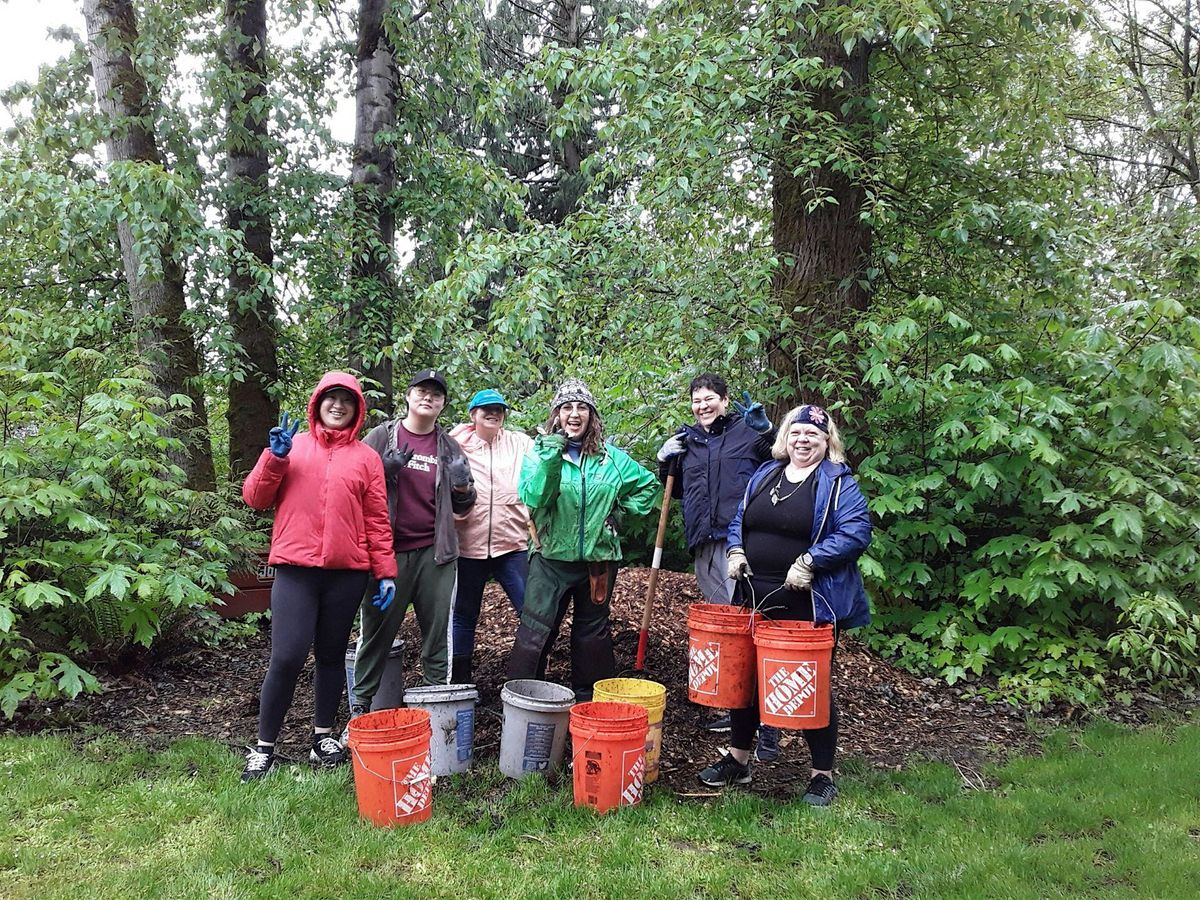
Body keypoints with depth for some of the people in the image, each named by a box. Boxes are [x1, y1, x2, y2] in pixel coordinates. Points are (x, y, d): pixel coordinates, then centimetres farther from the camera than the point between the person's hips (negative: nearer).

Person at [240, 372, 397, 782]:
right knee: (287, 657, -8)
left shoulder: (366, 458, 10)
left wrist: (386, 572, 3)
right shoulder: (292, 445, 9)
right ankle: (264, 748, 6)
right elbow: (255, 498, 6)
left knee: (331, 656, 11)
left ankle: (323, 736, 26)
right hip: (295, 568, -1)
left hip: (347, 571, 2)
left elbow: (377, 520, 8)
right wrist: (275, 456, -8)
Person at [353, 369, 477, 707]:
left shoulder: (449, 447, 12)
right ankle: (361, 701, 16)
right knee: (376, 629, 3)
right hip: (388, 550, -2)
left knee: (438, 632, 6)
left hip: (435, 553, 2)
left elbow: (462, 506, 17)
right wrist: (385, 470, -13)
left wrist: (462, 486, -5)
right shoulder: (382, 435, 4)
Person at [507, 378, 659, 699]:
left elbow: (648, 484, 19)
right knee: (536, 632, -5)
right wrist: (550, 460, -29)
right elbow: (533, 498, -18)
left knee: (593, 632, 14)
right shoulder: (540, 450, -3)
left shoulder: (610, 456, 5)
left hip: (599, 557, 3)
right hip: (551, 556, -3)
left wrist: (622, 509, 7)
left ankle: (588, 699, 28)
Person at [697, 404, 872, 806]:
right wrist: (736, 551, 1)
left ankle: (823, 775, 20)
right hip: (757, 599, 6)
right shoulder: (764, 475, 12)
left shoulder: (839, 483, -6)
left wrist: (809, 562, -23)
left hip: (810, 604, -5)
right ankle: (737, 759, 31)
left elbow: (856, 531, -16)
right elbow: (739, 521, 20)